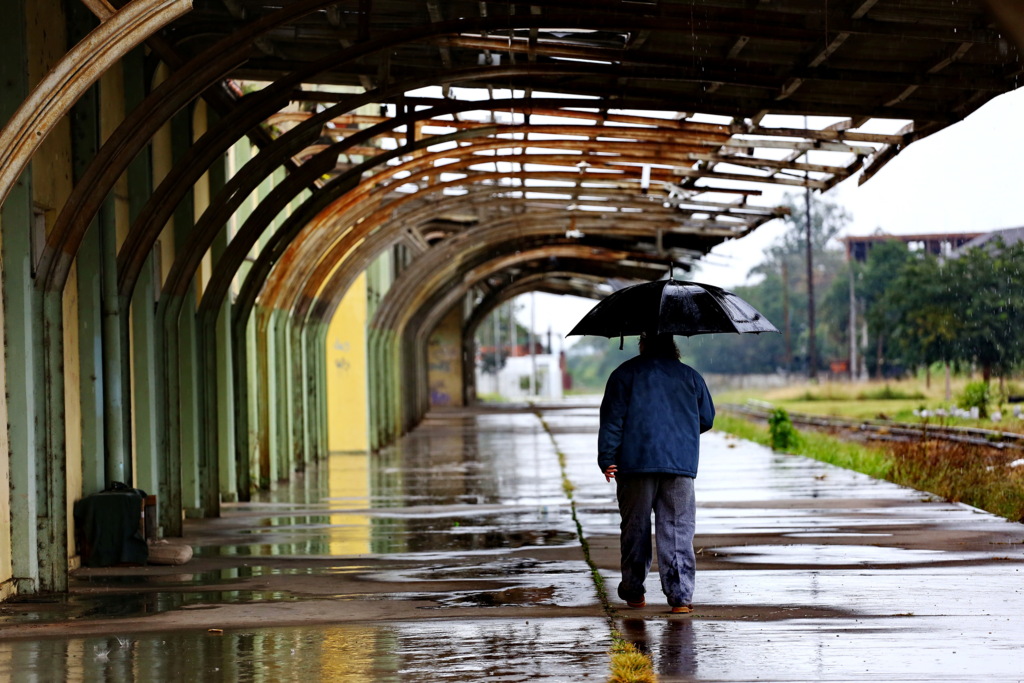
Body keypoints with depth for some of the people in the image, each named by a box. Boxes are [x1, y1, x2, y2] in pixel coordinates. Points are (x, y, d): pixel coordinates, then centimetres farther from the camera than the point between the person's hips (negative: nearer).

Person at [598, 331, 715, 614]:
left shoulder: (625, 373, 5)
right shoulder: (691, 376, 12)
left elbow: (612, 418, -2)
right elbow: (707, 418, 18)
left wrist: (607, 460, -2)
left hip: (635, 464, -1)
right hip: (681, 465, 1)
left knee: (635, 527, 9)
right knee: (678, 529, 1)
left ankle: (633, 592, 15)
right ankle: (681, 595, -8)